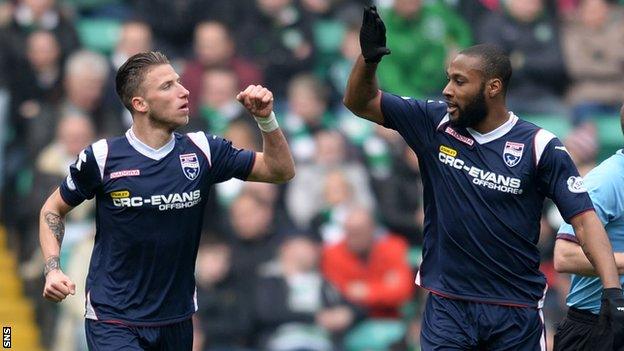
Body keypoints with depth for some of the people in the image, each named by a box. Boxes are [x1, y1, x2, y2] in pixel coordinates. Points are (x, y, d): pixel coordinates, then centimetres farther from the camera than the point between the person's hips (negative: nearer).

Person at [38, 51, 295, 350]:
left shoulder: (202, 151, -1)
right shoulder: (101, 157, -8)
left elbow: (280, 171, 5)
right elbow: (54, 208, 6)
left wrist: (266, 119, -10)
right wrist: (53, 270, -8)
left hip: (177, 321, 4)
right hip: (112, 322, -4)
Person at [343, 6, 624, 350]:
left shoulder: (540, 146, -6)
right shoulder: (434, 124, 3)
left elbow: (584, 219, -8)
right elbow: (360, 102, 8)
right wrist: (368, 57, -13)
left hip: (517, 312, -2)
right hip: (446, 305, 2)